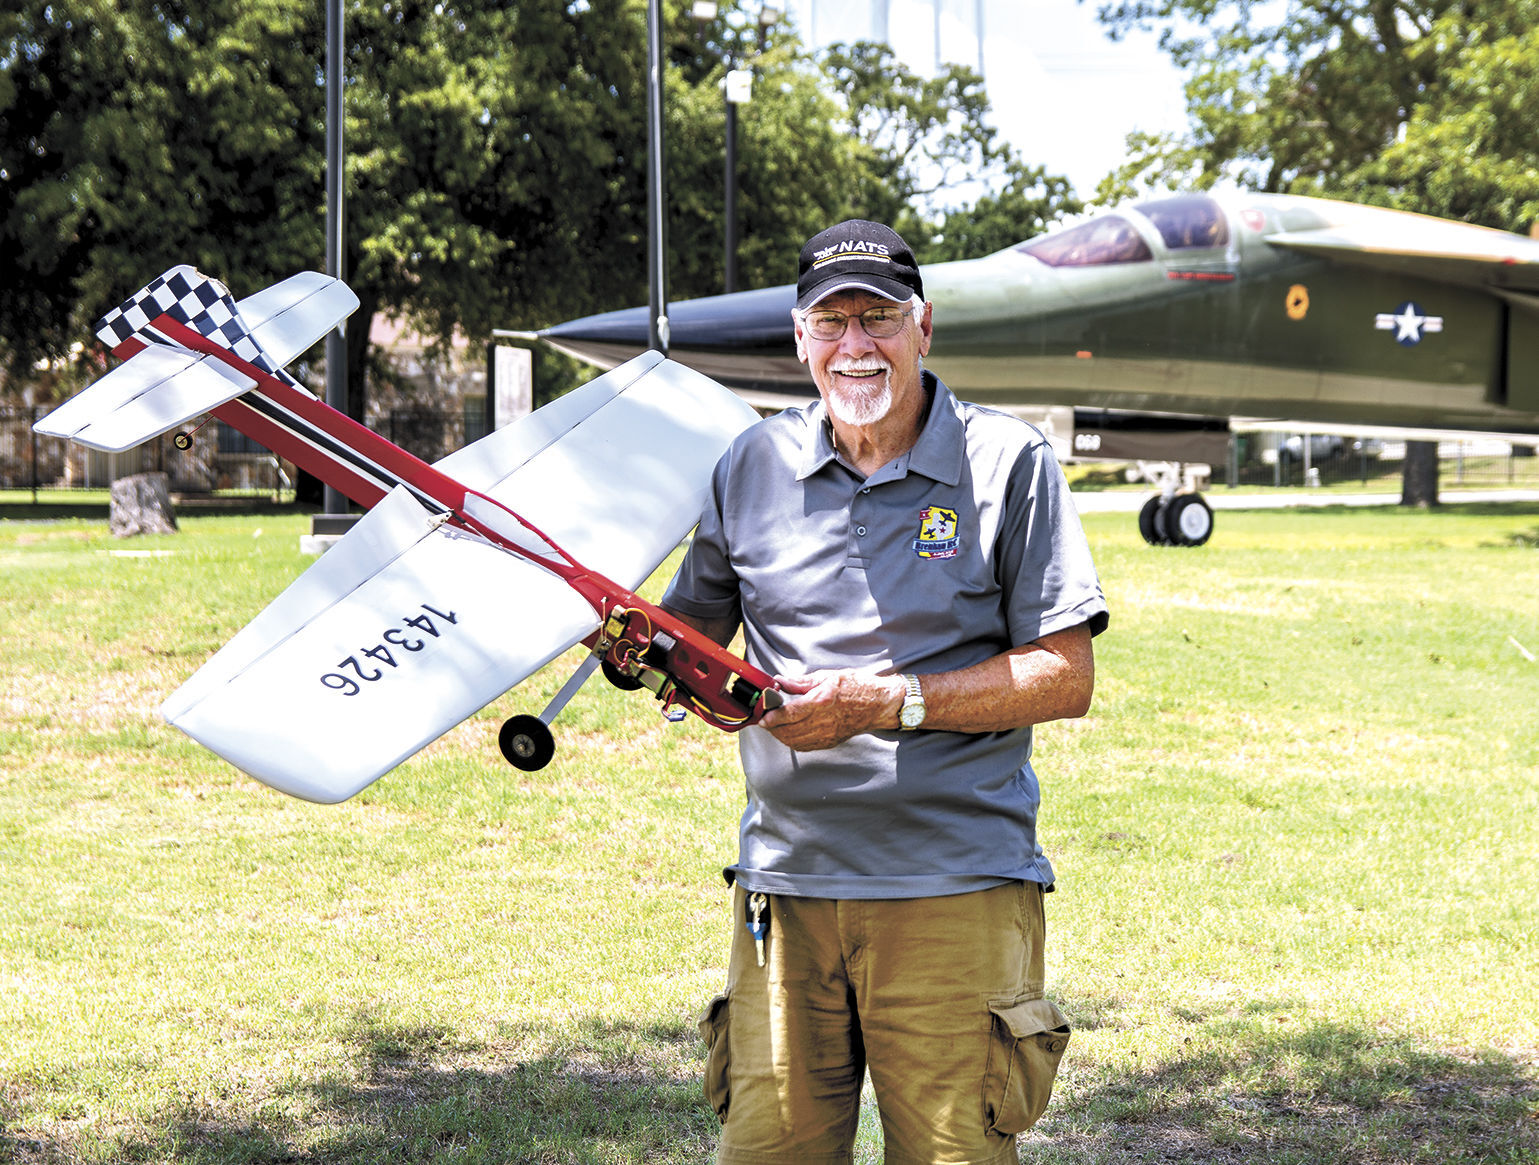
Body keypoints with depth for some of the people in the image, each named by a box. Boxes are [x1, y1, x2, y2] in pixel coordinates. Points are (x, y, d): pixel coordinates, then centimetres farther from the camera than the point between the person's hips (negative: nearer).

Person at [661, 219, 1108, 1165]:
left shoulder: (1007, 464, -1)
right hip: (784, 886, 3)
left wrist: (889, 703, -14)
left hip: (955, 895, -3)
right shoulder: (754, 466, 11)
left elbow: (1066, 678, -5)